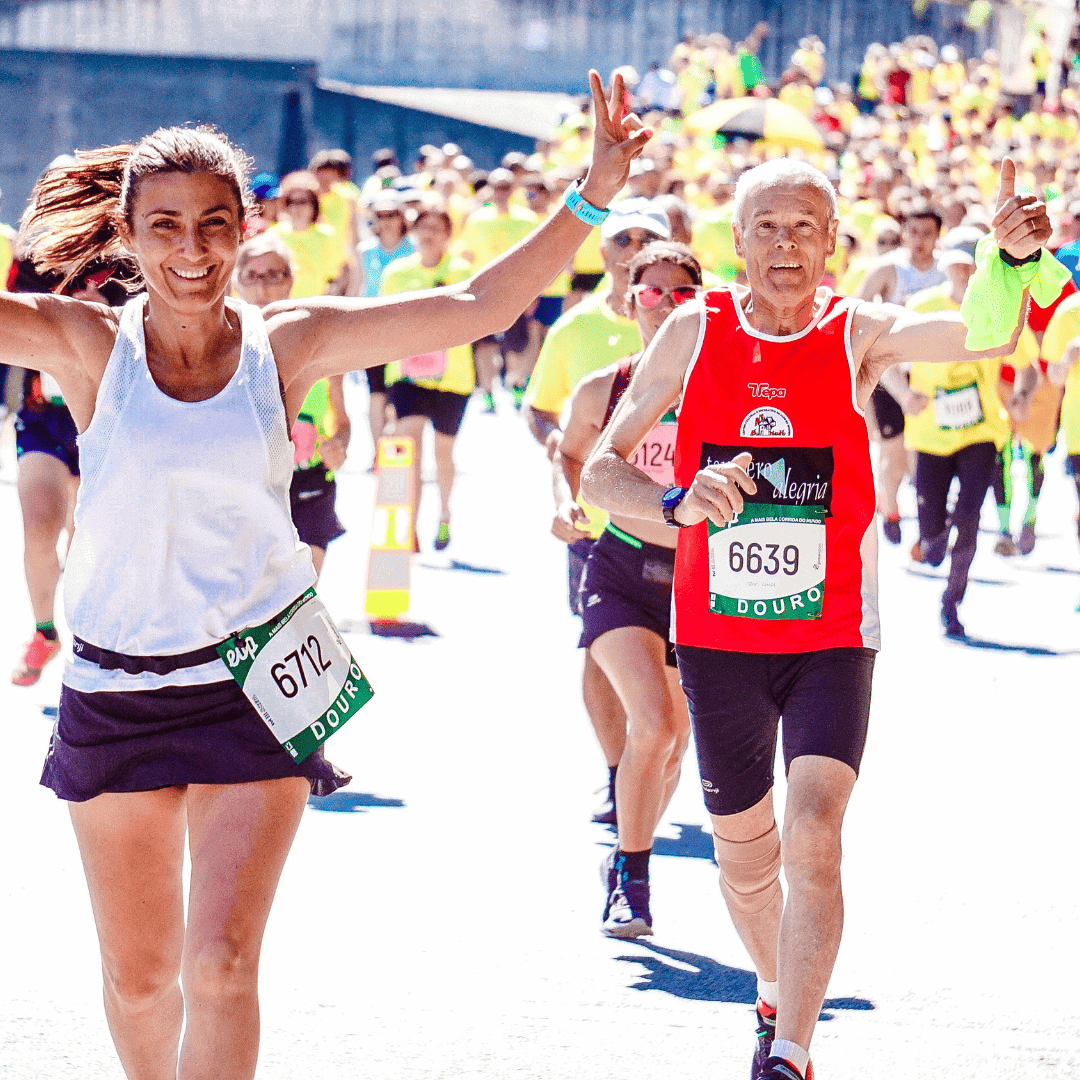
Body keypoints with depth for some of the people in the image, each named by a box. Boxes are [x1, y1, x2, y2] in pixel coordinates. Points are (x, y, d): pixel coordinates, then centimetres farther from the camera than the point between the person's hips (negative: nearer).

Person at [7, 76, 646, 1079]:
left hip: (252, 684, 0)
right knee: (138, 978, 12)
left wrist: (590, 198, -14)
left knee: (221, 967, -11)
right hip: (115, 687, 1)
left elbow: (475, 307, -5)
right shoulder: (85, 342, -7)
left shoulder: (288, 343, -4)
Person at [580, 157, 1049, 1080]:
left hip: (832, 639, -2)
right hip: (716, 639, 2)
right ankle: (777, 1000, 43)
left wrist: (1013, 257, -44)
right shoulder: (694, 334, -3)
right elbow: (600, 471, -2)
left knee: (813, 839, -20)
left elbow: (984, 334, -24)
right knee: (744, 856, 15)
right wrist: (678, 503, -23)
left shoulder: (858, 335, -6)